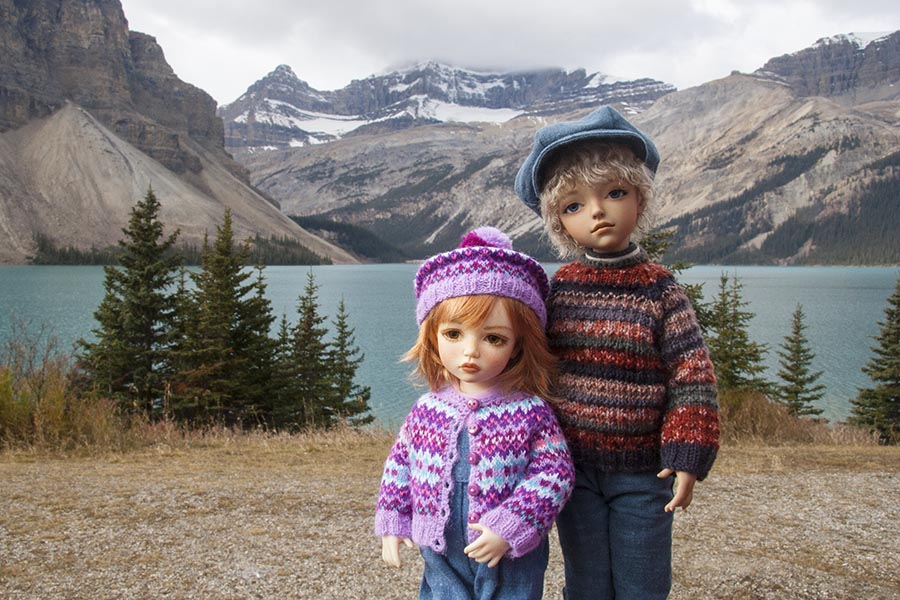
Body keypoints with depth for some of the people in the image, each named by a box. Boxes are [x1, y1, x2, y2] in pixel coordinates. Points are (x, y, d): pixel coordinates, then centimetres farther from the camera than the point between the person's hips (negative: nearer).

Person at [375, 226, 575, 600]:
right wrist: (392, 523, 6)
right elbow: (399, 464, 9)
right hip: (442, 559, 3)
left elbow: (555, 472, -15)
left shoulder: (530, 412, -13)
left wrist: (508, 529, -21)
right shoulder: (426, 410, -2)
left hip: (509, 563, -3)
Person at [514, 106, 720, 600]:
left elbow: (693, 377, -8)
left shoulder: (658, 289, -8)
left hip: (642, 471, -2)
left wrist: (687, 460, -12)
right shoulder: (560, 286, -2)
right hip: (573, 466, 2)